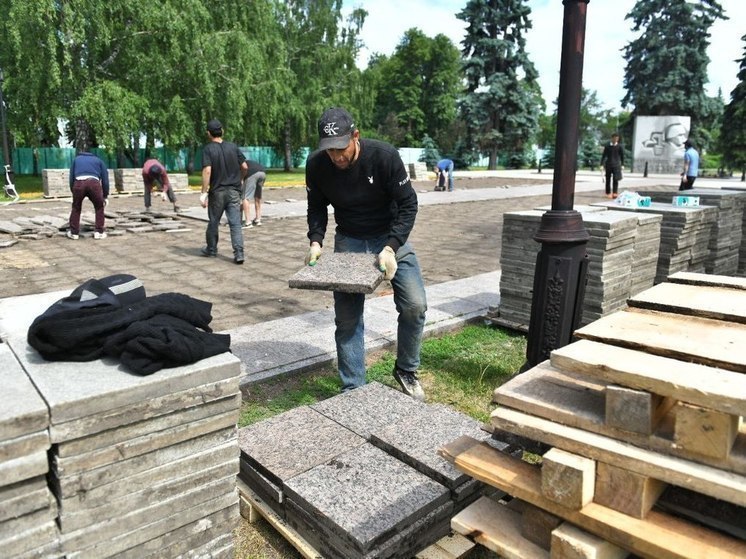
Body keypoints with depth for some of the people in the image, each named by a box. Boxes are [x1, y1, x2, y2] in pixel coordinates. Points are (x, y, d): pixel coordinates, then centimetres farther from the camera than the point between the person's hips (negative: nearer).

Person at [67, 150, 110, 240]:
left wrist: (72, 191, 30)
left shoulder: (76, 159, 33)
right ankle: (99, 232, 16)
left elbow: (71, 177, 23)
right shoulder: (98, 160, 30)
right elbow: (105, 179, 22)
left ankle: (74, 232, 21)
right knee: (99, 208, 19)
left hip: (79, 183, 1)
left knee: (76, 208, 20)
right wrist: (105, 196, 26)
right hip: (94, 183, -1)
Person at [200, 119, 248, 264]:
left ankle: (211, 249, 31)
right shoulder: (233, 147, 3)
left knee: (213, 222, 15)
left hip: (217, 192, -2)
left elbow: (207, 171, -18)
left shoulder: (208, 149, -8)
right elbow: (245, 167, 4)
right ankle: (239, 253, -10)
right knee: (235, 223, -1)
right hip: (234, 191, 2)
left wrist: (204, 193, -16)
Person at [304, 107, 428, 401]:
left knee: (415, 305, -10)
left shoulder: (384, 156, -24)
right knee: (347, 317, -2)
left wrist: (391, 247, -30)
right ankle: (353, 389, 13)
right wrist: (316, 241, -16)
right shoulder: (316, 164, -16)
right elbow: (317, 207, 1)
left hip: (390, 236, -1)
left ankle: (406, 371, 16)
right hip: (348, 241, 2)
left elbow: (408, 204, -18)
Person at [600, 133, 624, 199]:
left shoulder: (619, 146, 2)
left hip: (616, 165, -1)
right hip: (608, 165, 1)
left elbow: (622, 156, 8)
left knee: (616, 179, -11)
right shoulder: (607, 146, 3)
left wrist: (622, 165, 5)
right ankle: (608, 193, 13)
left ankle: (615, 193, -11)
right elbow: (603, 155, 5)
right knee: (608, 179, 6)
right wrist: (602, 164, -1)